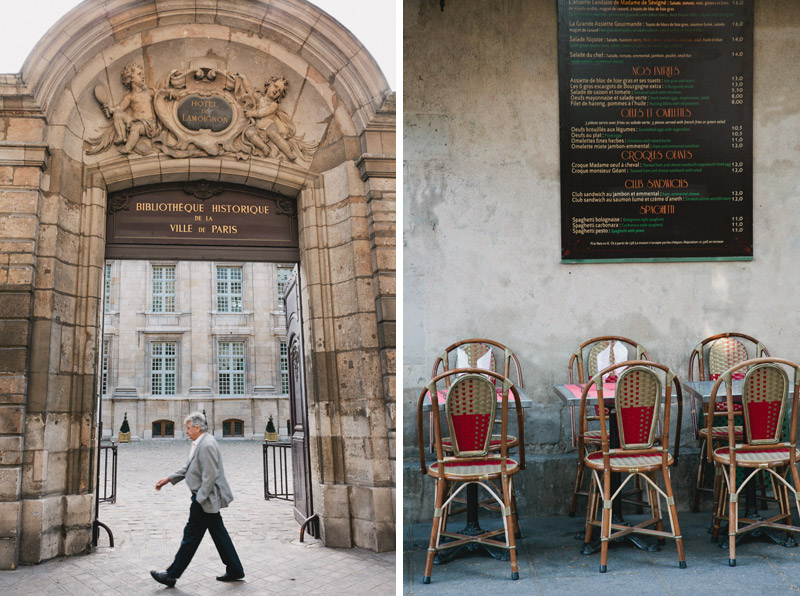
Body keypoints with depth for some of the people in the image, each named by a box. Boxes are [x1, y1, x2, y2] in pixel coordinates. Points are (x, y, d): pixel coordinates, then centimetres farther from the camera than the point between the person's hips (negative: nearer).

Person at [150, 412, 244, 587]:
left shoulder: (207, 445, -20)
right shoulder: (199, 443, 12)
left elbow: (210, 476, -24)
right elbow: (188, 468, 22)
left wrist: (199, 499, -20)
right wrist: (168, 479, 17)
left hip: (205, 500, -10)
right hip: (207, 499, 10)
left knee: (191, 536, -1)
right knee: (218, 533, 14)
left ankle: (171, 575, 8)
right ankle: (235, 570, 20)